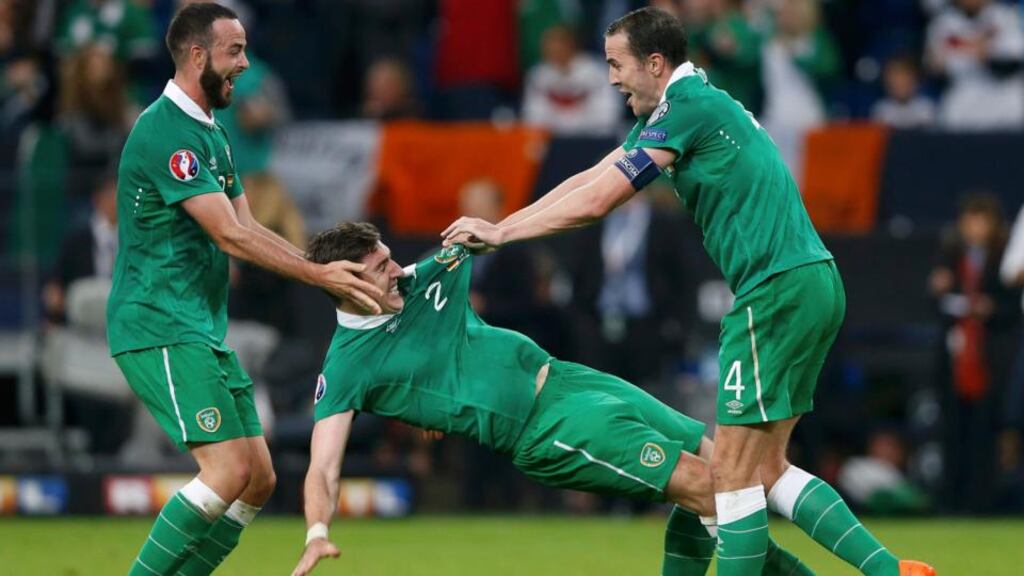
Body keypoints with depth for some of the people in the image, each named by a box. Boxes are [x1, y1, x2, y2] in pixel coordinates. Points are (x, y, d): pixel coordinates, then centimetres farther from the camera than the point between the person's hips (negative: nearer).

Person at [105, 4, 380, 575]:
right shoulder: (165, 132, -15)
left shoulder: (213, 133, 17)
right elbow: (229, 235, -20)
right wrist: (317, 274, -19)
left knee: (259, 479, 5)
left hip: (203, 331, 10)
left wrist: (332, 270, 3)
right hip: (160, 329, -10)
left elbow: (247, 228, 14)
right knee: (229, 469, -19)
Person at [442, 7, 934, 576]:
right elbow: (589, 180, 22)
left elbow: (596, 202, -12)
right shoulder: (692, 103, 19)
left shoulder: (686, 106, -11)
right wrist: (495, 228, 17)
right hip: (811, 282, 10)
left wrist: (500, 232, -1)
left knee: (734, 469, -6)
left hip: (780, 288, -10)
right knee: (766, 467, 11)